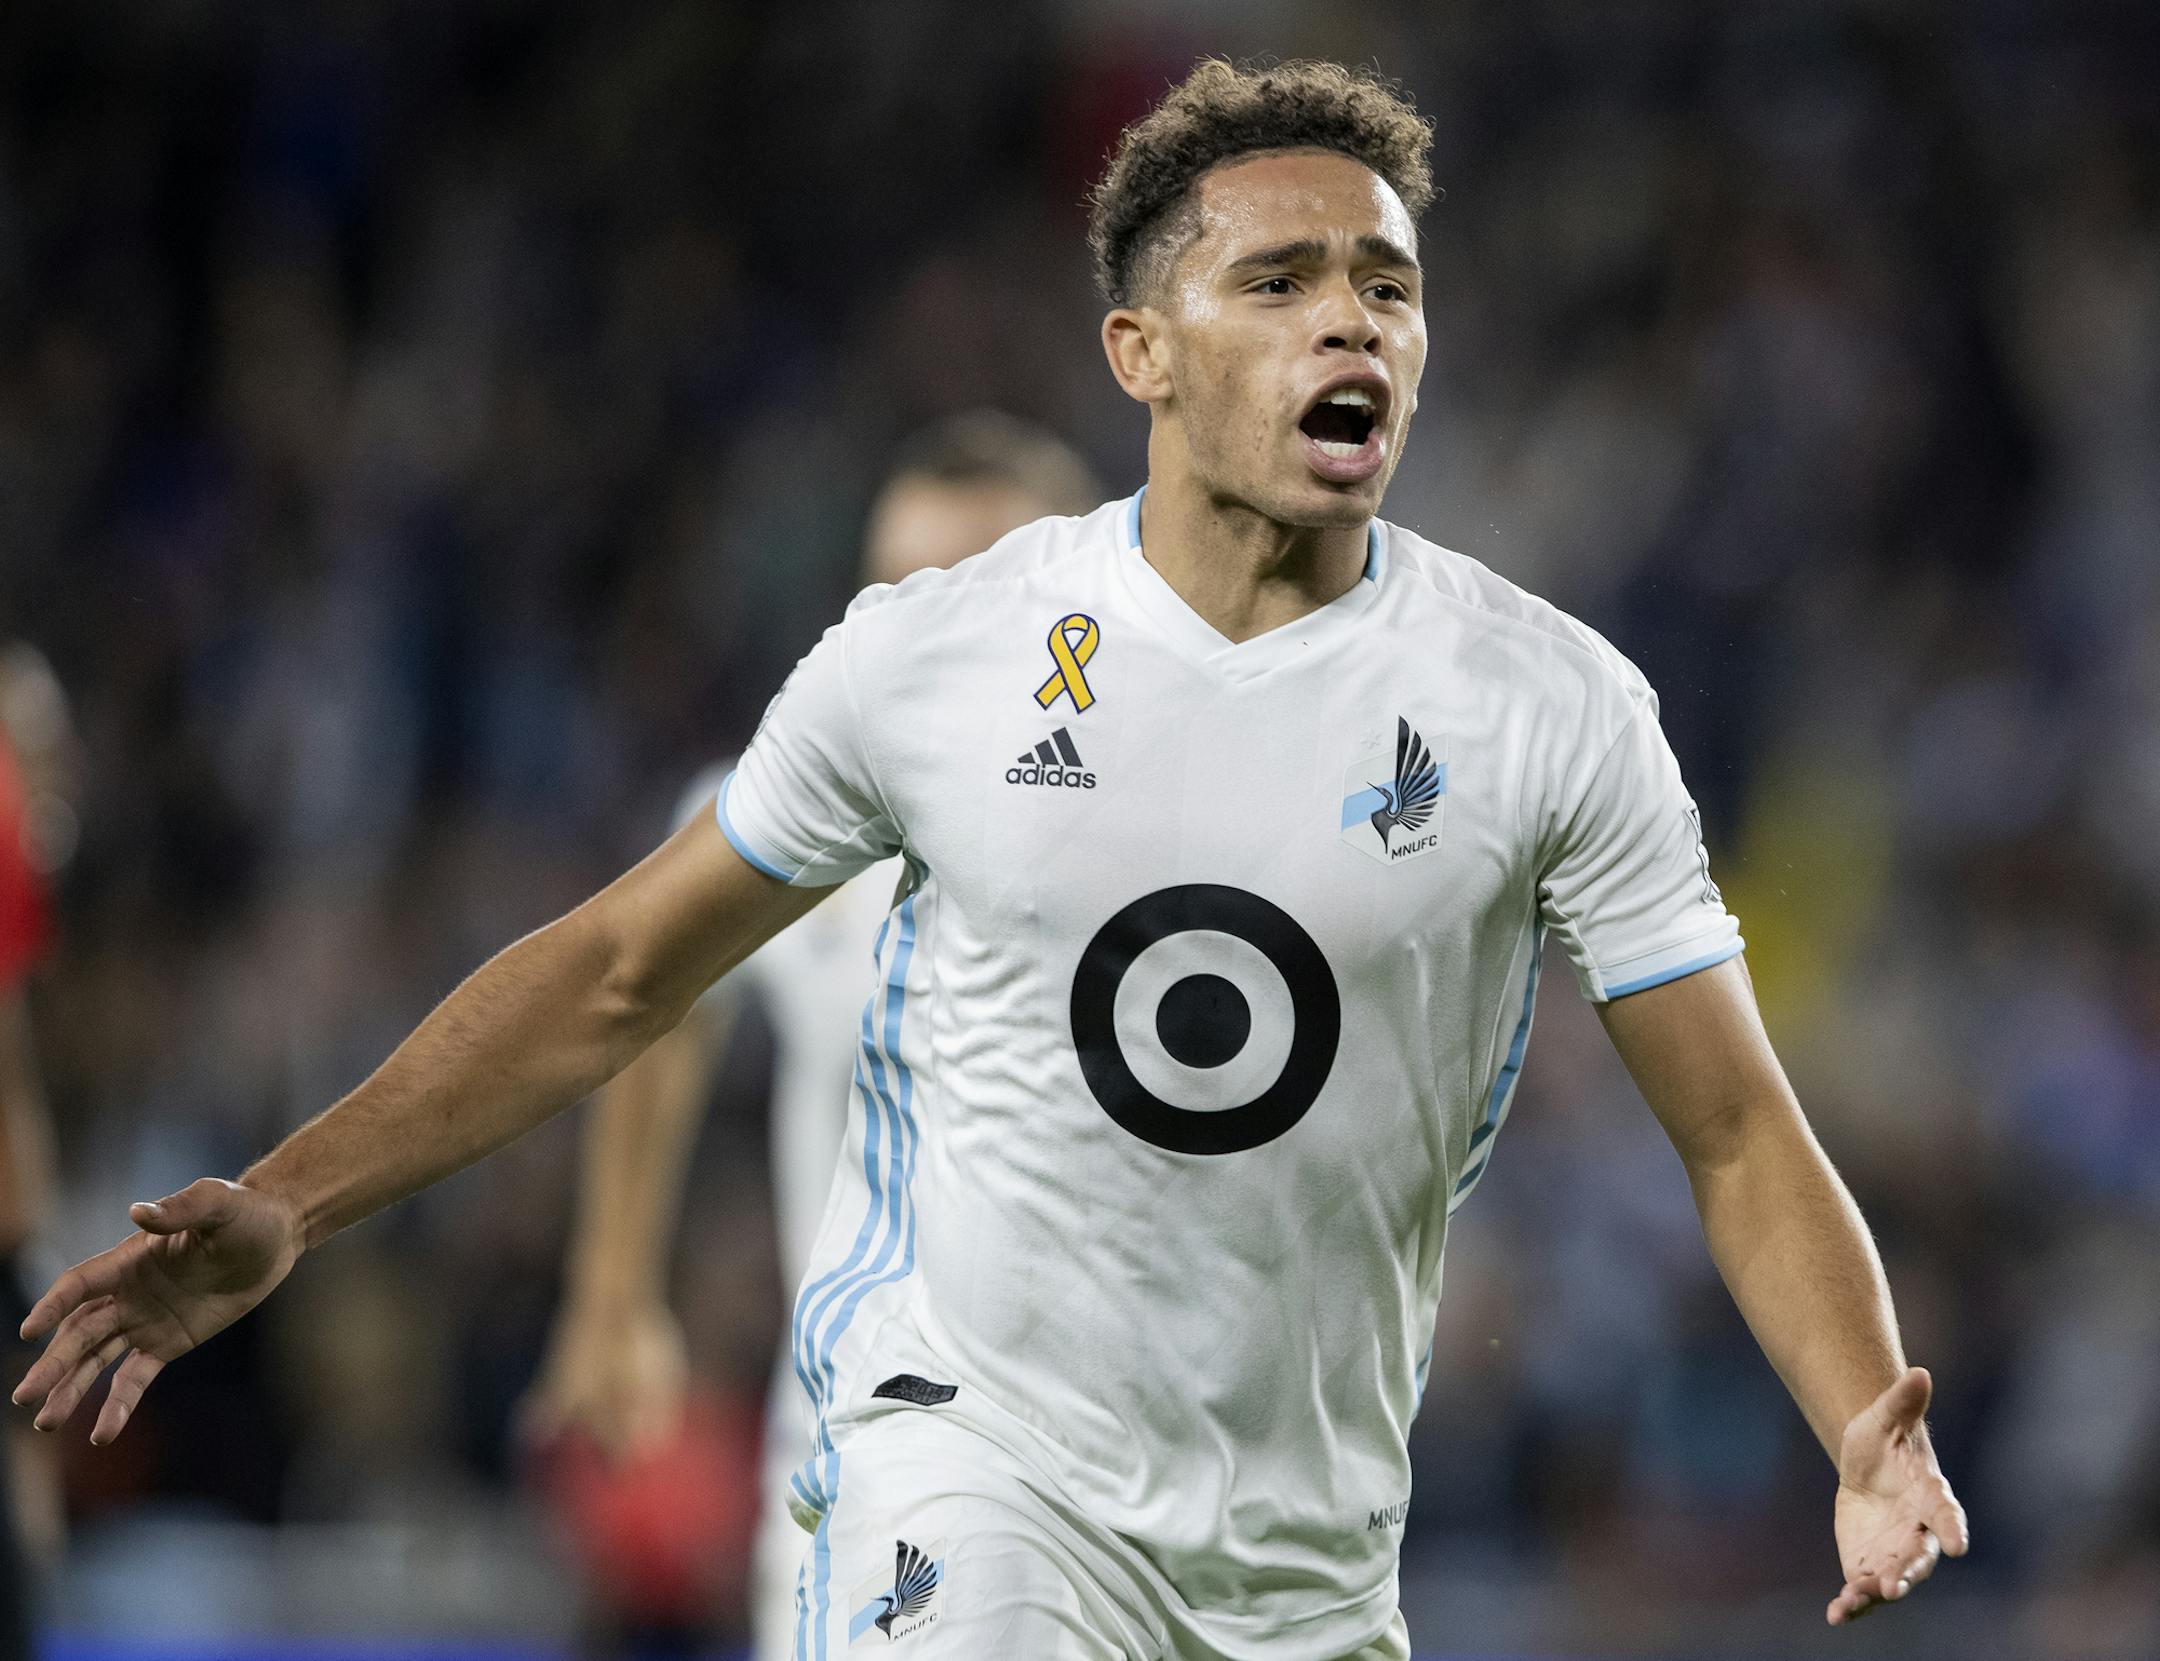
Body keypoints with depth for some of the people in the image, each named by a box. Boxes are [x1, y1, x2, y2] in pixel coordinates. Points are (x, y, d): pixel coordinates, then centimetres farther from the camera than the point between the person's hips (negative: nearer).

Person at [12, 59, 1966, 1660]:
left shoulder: (1552, 706, -4)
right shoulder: (939, 654, -3)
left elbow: (1737, 1131, -4)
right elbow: (619, 972, 7)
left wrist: (1865, 1435, -22)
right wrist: (286, 1205, 0)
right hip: (968, 1441, -2)